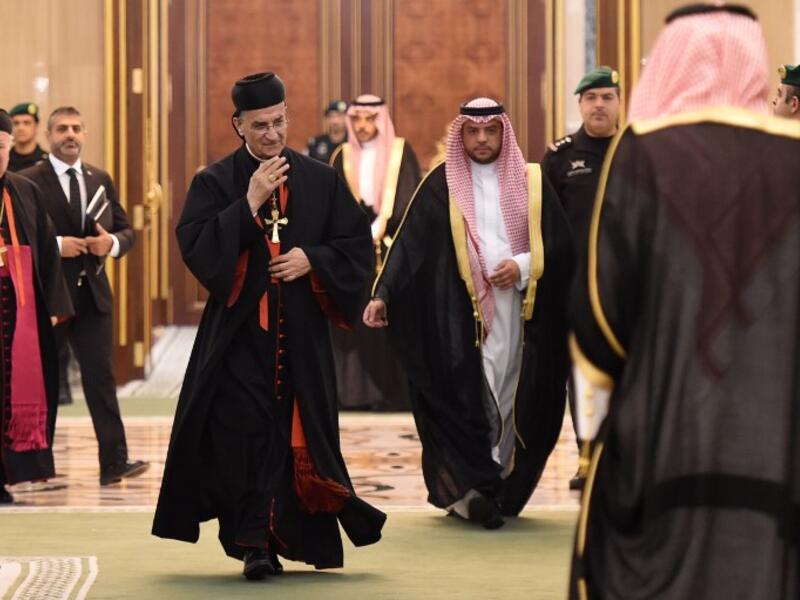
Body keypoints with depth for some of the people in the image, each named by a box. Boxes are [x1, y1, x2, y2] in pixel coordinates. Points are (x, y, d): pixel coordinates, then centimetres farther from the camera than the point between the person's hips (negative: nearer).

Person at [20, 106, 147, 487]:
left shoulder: (101, 180, 12)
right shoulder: (28, 182, -5)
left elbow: (125, 230, 14)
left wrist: (113, 242, -8)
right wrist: (55, 245, -20)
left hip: (93, 292, 4)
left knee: (100, 376, 0)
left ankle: (114, 462, -2)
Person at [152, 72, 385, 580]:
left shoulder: (321, 181, 8)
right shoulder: (215, 183, 3)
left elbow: (358, 246, 8)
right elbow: (195, 247, -10)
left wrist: (312, 259, -9)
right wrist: (250, 204, -15)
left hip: (302, 334, 2)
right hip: (239, 330, -2)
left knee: (300, 436, 4)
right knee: (244, 434, -11)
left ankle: (299, 536, 17)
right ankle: (255, 543, -7)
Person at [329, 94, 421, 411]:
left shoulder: (400, 153, 3)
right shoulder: (343, 157, 11)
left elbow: (408, 199, -4)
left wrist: (379, 229, -14)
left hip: (392, 251, -2)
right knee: (354, 322, -2)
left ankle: (394, 392, -2)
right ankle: (356, 391, 0)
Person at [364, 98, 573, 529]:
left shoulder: (531, 183, 9)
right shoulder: (442, 186, 5)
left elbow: (560, 246, 7)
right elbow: (409, 245, -2)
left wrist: (524, 266, -10)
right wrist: (382, 295, -13)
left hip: (521, 314, 2)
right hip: (460, 317, -2)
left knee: (514, 405, 3)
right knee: (467, 401, -8)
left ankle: (501, 489, 13)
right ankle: (475, 488, -3)